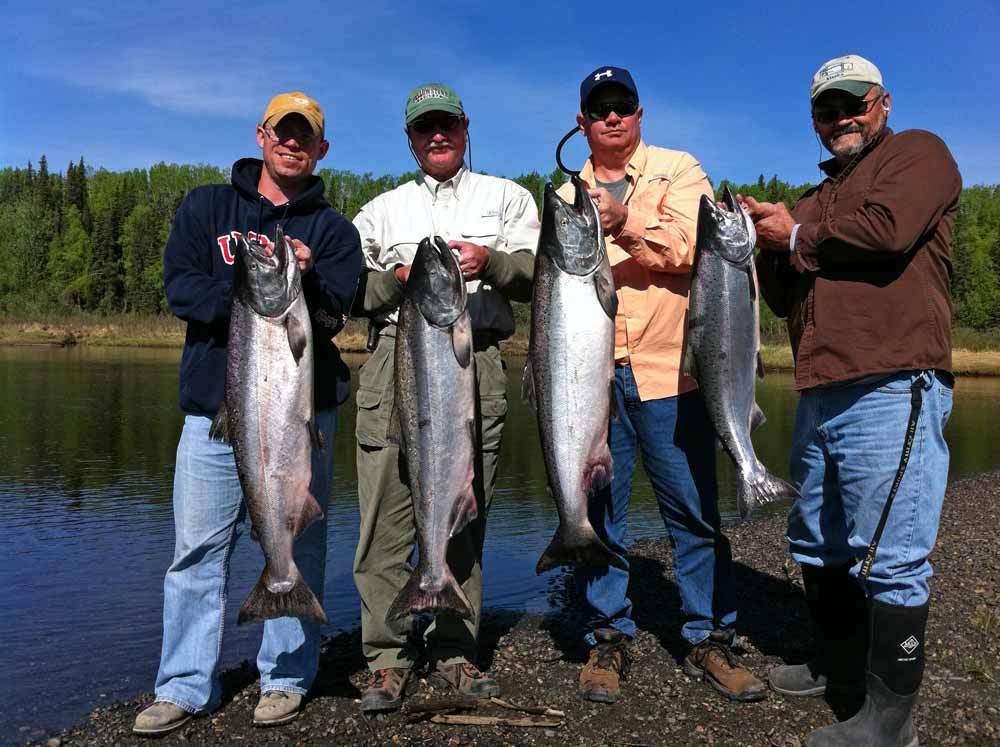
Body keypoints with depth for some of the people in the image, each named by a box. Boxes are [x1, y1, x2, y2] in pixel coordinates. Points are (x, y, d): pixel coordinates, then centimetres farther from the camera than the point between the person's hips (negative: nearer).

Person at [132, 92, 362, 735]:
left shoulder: (332, 229, 10)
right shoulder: (207, 208, 13)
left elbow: (333, 314, -4)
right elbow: (180, 286, -1)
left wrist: (304, 280, -24)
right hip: (214, 404, 1)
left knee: (298, 545, 5)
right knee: (199, 547, 3)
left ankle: (286, 679, 19)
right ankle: (185, 687, 16)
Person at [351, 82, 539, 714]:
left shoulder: (507, 198, 18)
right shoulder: (382, 210, 21)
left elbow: (539, 277, 7)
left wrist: (489, 261, -10)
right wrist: (400, 277, -5)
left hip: (477, 365, 0)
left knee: (465, 515, 4)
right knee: (388, 514, -5)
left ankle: (454, 651, 16)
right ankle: (389, 658, 6)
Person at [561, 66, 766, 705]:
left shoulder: (679, 169, 8)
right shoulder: (566, 197, 17)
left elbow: (695, 244, -9)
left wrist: (625, 224, -20)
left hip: (670, 369, -2)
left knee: (695, 509, 4)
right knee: (598, 510, 6)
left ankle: (711, 639, 19)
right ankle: (610, 638, 20)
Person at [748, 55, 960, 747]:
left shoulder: (917, 152, 5)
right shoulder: (818, 199, 26)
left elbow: (888, 229, -17)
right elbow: (784, 300, 22)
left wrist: (796, 236, -2)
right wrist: (772, 246, 2)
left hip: (893, 391, -8)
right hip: (820, 397, 9)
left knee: (888, 559, -6)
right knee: (818, 545, 15)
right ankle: (838, 668, 32)